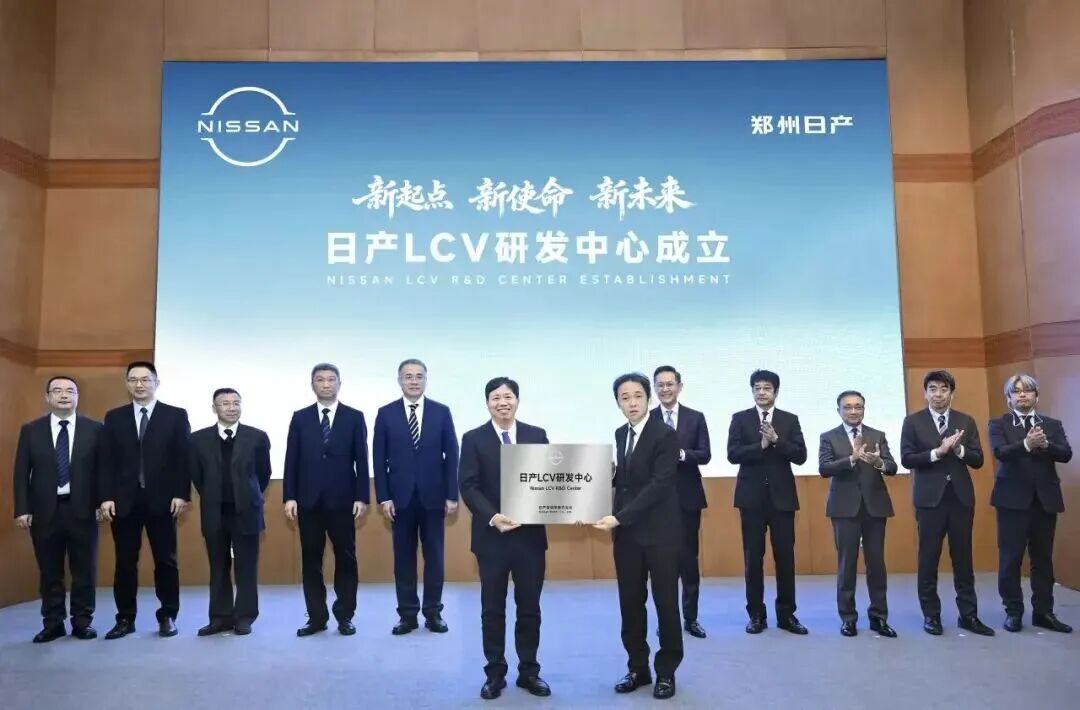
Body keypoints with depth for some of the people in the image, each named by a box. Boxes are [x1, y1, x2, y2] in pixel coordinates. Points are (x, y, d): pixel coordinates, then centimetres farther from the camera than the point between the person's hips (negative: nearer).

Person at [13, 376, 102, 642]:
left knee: (84, 569, 5)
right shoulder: (30, 430, 6)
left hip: (82, 509, -1)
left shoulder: (94, 429, 2)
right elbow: (21, 473, 4)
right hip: (44, 510, 1)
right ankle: (53, 623, 20)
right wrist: (22, 509, -3)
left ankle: (82, 622, 17)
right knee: (49, 571, 8)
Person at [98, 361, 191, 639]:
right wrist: (106, 497, -4)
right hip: (124, 500, 2)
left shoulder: (176, 416, 3)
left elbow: (184, 458, -1)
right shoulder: (114, 417, 10)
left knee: (166, 561, 4)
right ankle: (125, 618, 17)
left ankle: (167, 617, 14)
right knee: (125, 562, 7)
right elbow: (106, 461, 6)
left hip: (162, 499, -2)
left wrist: (181, 494, -9)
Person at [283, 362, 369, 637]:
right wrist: (289, 497, -3)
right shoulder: (300, 418, 7)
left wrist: (362, 497, -6)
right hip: (308, 500, 1)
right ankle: (316, 617, 16)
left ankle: (345, 616, 15)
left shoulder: (354, 417, 3)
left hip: (342, 500, -1)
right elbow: (292, 460, 4)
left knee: (346, 559, 4)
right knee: (311, 560, 6)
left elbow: (362, 460, 0)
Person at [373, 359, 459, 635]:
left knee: (434, 557, 6)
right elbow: (379, 459, 1)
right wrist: (383, 497, -6)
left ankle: (433, 612, 18)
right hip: (400, 496, 0)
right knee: (404, 558, 7)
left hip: (433, 496, 0)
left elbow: (451, 456, 1)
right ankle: (407, 614, 16)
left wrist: (452, 495, -4)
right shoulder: (386, 413, 2)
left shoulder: (441, 412, 2)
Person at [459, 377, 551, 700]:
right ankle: (495, 673, 22)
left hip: (530, 534, 2)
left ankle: (529, 672, 24)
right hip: (491, 536, -1)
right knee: (492, 609, 9)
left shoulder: (537, 435, 5)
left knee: (530, 607, 10)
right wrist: (492, 517, -21)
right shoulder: (474, 439, -1)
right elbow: (469, 487, -7)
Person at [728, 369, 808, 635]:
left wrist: (776, 440, -17)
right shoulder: (740, 419, 4)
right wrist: (760, 445, -19)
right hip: (752, 496, -1)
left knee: (785, 556, 4)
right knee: (753, 557, 3)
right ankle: (756, 615, 13)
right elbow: (732, 454, -7)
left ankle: (786, 614, 15)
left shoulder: (790, 420, 7)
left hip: (782, 496, 1)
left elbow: (800, 456, -3)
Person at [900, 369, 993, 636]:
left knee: (963, 557, 7)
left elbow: (978, 460, 3)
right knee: (928, 558, 4)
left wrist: (958, 448, -15)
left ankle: (968, 615, 15)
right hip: (930, 497, -2)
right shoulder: (913, 421, 1)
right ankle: (931, 614, 13)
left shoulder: (966, 421, 8)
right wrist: (937, 452, -18)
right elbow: (907, 459, -6)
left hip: (961, 496, 2)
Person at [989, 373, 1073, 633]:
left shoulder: (1053, 424, 10)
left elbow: (1066, 454, -5)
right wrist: (1026, 444, -33)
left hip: (1046, 498, 3)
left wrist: (1046, 444, -25)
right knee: (1011, 557, 0)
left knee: (1043, 557, 9)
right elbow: (1000, 452, -15)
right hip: (1013, 498, -3)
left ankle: (1043, 612, 18)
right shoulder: (998, 424, 2)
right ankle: (1013, 612, 10)